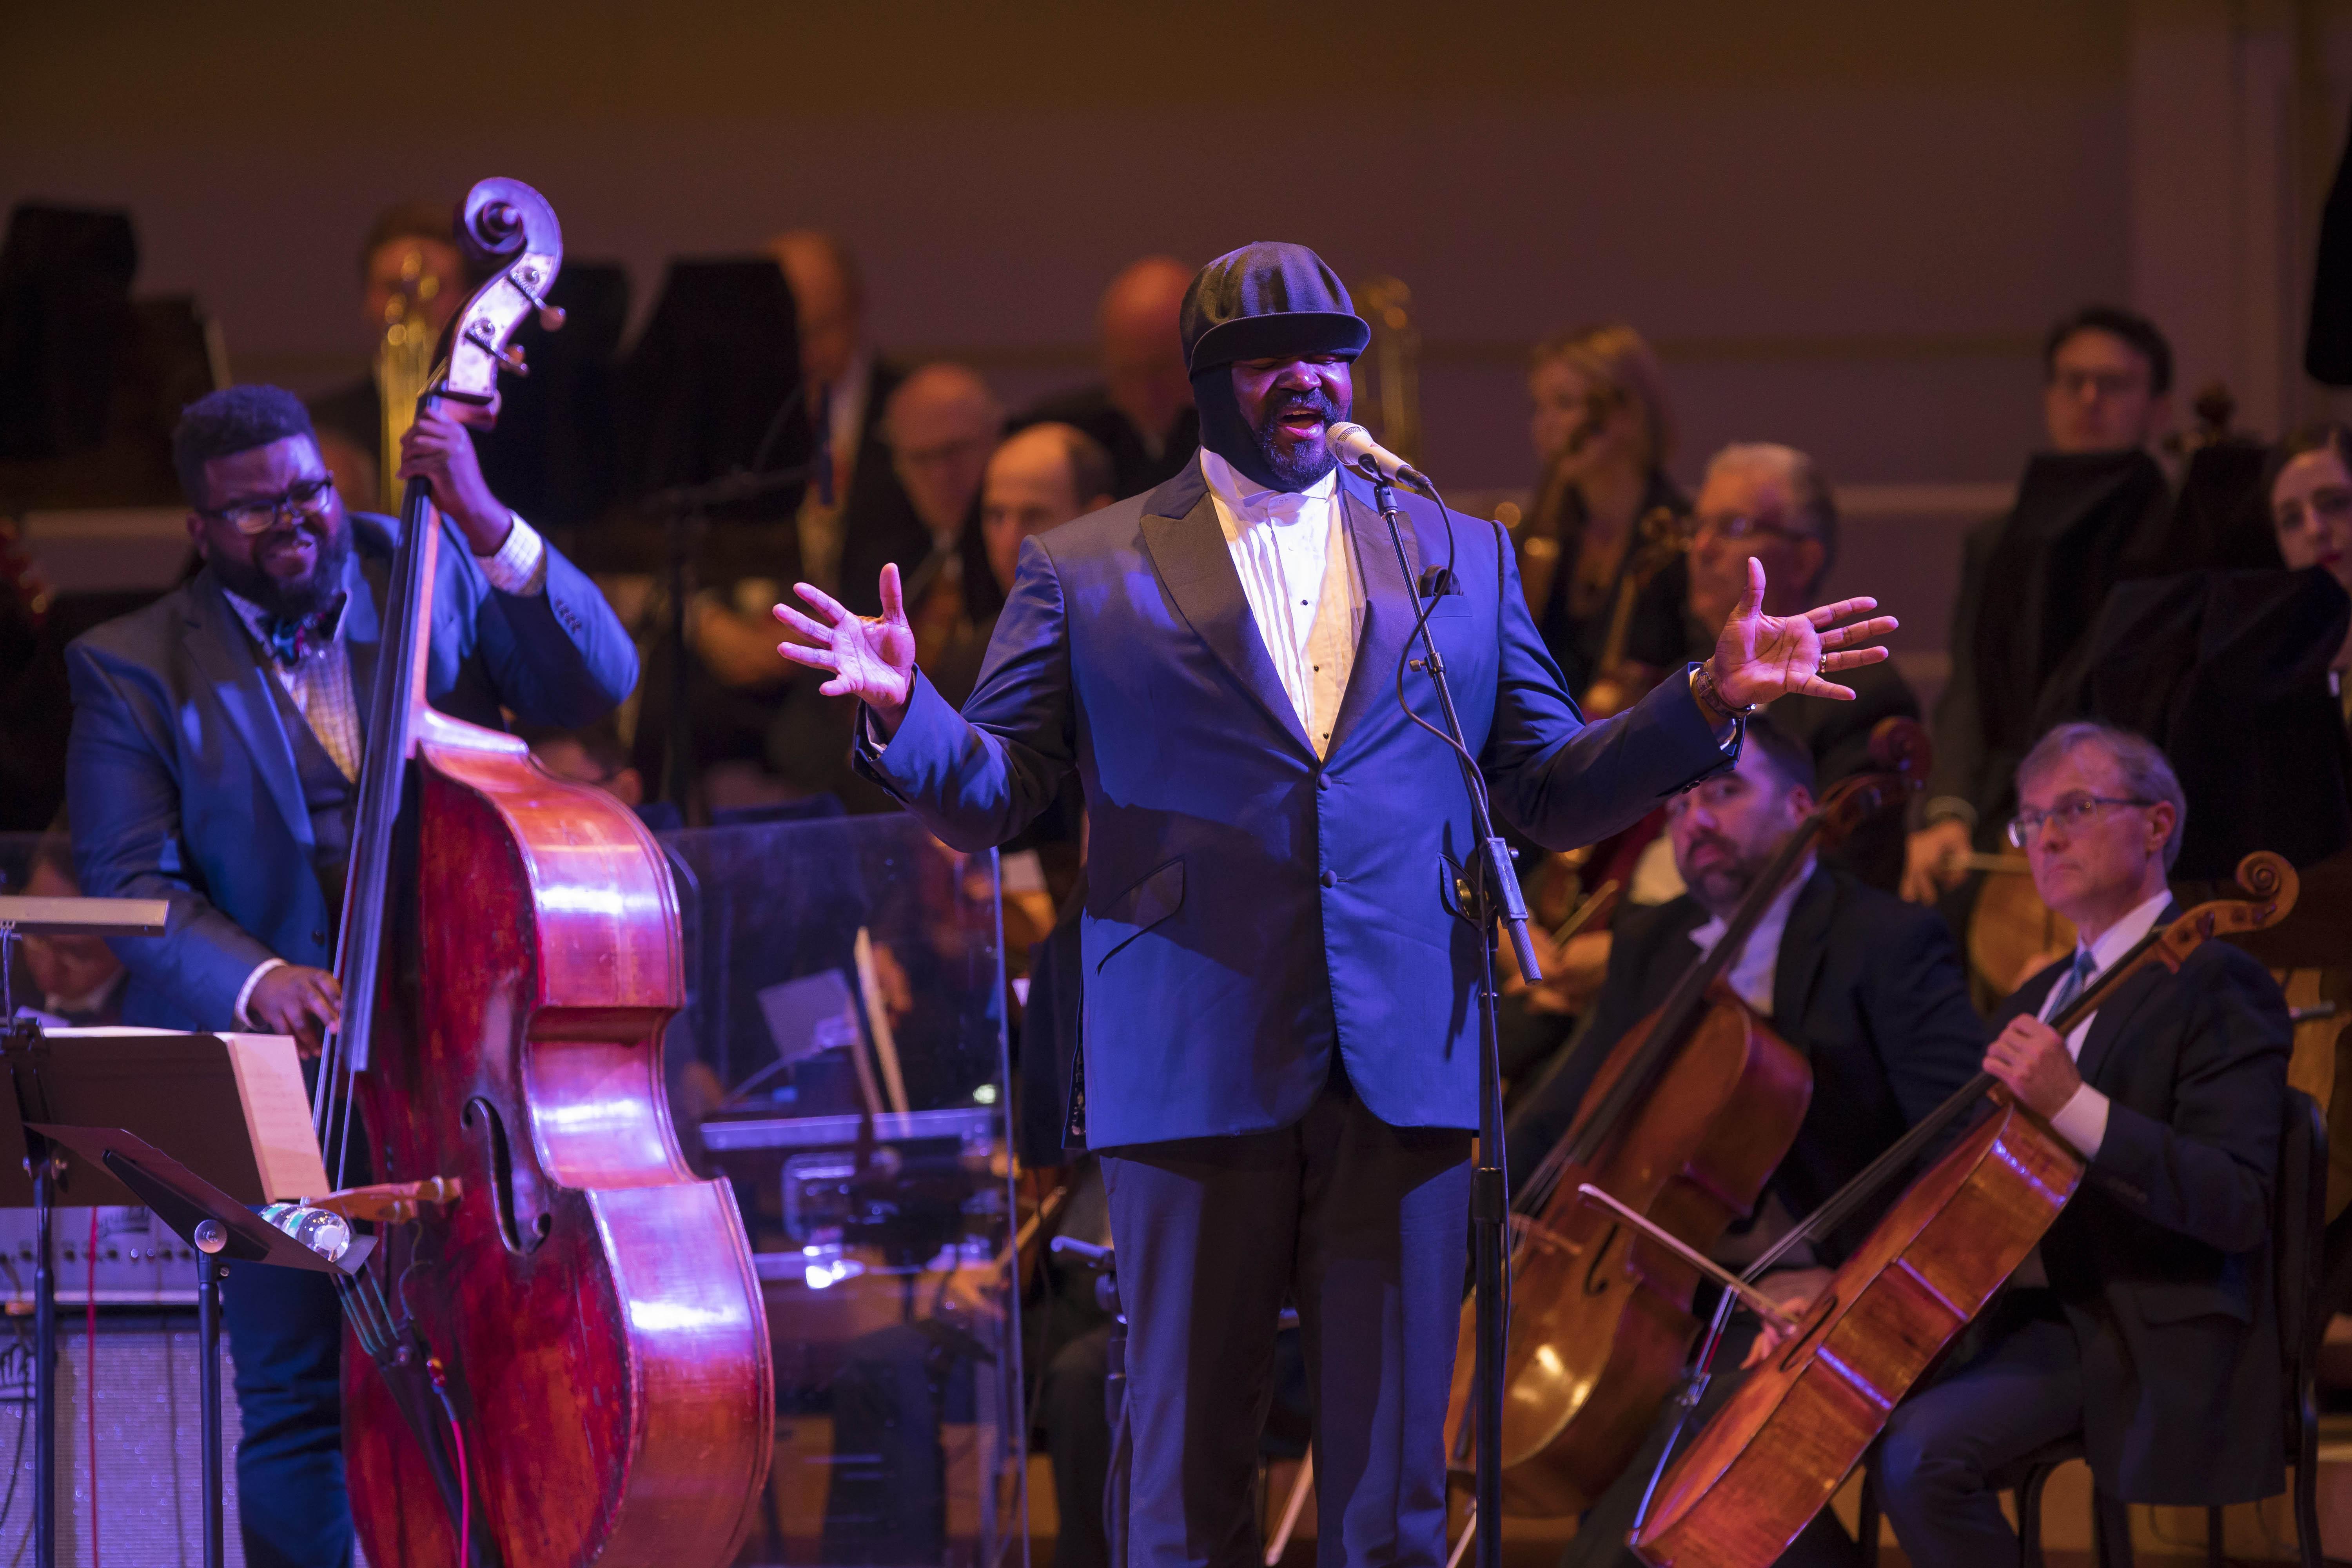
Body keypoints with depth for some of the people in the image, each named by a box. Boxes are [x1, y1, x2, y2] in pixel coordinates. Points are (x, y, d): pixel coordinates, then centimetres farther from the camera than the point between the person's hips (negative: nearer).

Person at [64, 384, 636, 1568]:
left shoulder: (425, 576, 7)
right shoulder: (134, 670, 3)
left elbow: (596, 683, -4)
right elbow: (133, 885, -4)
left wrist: (487, 526, -16)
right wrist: (255, 980, -23)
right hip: (278, 1076, -1)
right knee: (298, 1398, -1)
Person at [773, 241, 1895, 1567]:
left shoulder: (1463, 558, 15)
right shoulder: (1084, 573, 8)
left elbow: (1550, 795, 14)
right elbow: (988, 800, 5)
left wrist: (1710, 704, 0)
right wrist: (902, 711, -15)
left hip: (1404, 1081, 2)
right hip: (1195, 1074, -2)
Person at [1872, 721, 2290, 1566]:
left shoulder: (2218, 988, -7)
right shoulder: (2037, 998, 22)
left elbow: (2238, 1205, -19)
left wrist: (2075, 1107, -28)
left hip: (2147, 1335, -8)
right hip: (2032, 1312, 8)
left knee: (1922, 1451, -29)